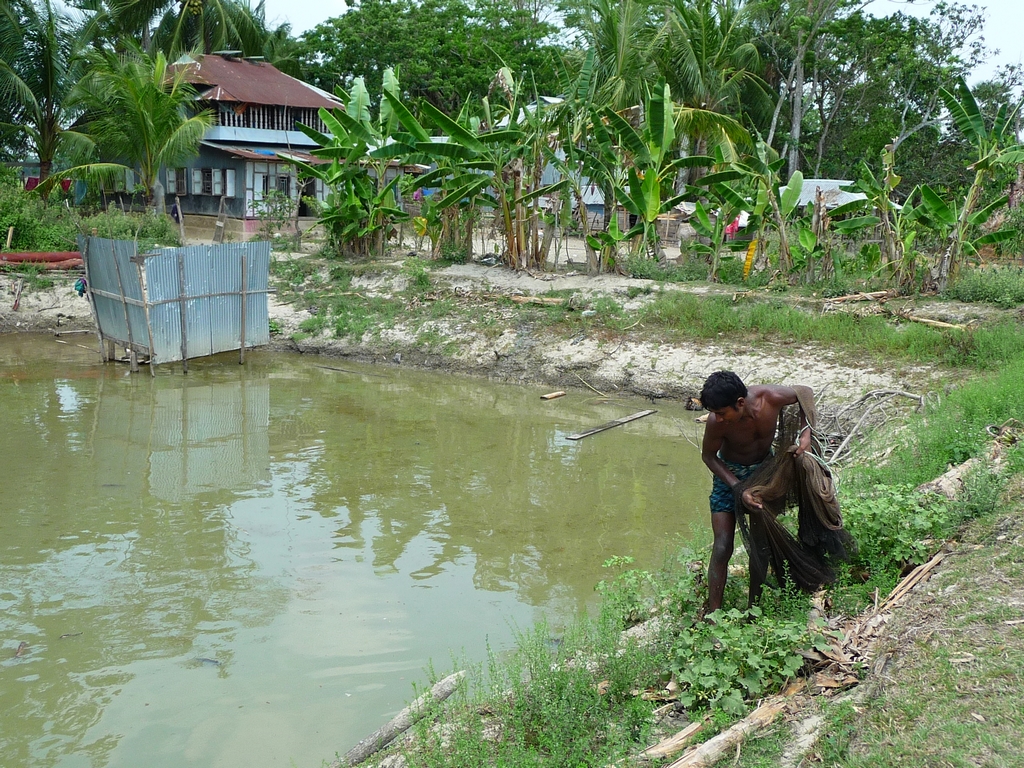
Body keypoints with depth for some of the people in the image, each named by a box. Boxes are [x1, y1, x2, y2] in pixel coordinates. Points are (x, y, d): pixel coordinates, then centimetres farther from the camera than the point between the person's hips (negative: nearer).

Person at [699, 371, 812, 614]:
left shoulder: (772, 398, -31)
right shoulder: (716, 422, -34)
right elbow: (708, 456, -15)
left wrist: (805, 433, -22)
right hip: (729, 474, -2)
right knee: (722, 546, -9)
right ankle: (713, 614, -1)